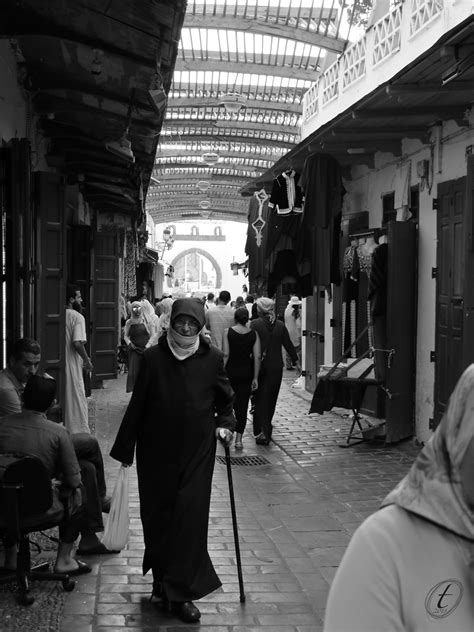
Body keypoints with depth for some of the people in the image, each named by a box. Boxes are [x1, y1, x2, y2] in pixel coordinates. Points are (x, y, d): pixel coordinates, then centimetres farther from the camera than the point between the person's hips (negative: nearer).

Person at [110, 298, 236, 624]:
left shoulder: (212, 358, -2)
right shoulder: (153, 357, -4)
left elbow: (226, 398, 15)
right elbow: (137, 405, 0)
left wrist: (225, 423, 0)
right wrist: (125, 447, 2)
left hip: (197, 451, 0)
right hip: (157, 451, 1)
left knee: (191, 515, -4)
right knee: (157, 515, 9)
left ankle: (181, 593, 2)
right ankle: (162, 579, 29)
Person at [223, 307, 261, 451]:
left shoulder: (228, 332, -7)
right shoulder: (254, 334, -2)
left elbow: (225, 354, -12)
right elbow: (257, 357, -4)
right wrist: (255, 378, 0)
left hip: (230, 371, -1)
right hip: (246, 373, 1)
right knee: (242, 405, 5)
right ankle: (238, 439, 3)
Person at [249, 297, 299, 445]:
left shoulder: (255, 324, -8)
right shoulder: (280, 325, 3)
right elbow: (288, 344, 8)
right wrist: (295, 361, 18)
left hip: (260, 366, -3)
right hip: (276, 366, 3)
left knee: (260, 399, 2)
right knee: (271, 399, 14)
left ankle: (262, 432, -8)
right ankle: (266, 430, 25)